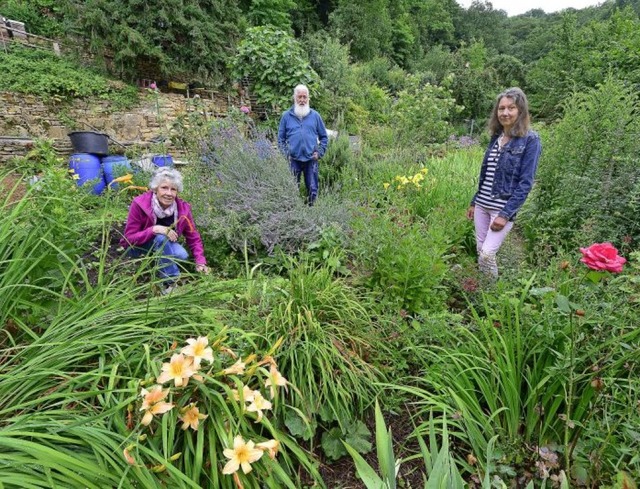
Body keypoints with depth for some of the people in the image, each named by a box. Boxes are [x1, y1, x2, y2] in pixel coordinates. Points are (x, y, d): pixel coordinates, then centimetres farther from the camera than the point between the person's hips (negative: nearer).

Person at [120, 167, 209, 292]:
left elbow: (193, 237, -10)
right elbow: (129, 238, -25)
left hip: (164, 246, 3)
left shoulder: (183, 208, -17)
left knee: (182, 255, -28)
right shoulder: (139, 204, -27)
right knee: (161, 237, -35)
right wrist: (154, 229, -40)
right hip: (138, 247, -3)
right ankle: (170, 282, -26)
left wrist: (200, 262, -21)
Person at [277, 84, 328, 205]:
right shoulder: (286, 116, 6)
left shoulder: (315, 115, 7)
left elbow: (323, 137, 12)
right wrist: (286, 154, -2)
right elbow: (280, 138, 9)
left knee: (312, 189, 4)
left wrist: (319, 152, 0)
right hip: (293, 160, 0)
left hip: (311, 159, 0)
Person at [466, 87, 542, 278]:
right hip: (482, 204, 6)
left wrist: (506, 214, -18)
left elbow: (526, 182, -12)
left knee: (487, 254, -13)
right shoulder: (496, 137, 10)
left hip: (504, 207, -6)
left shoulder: (530, 140, -8)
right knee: (480, 251, 9)